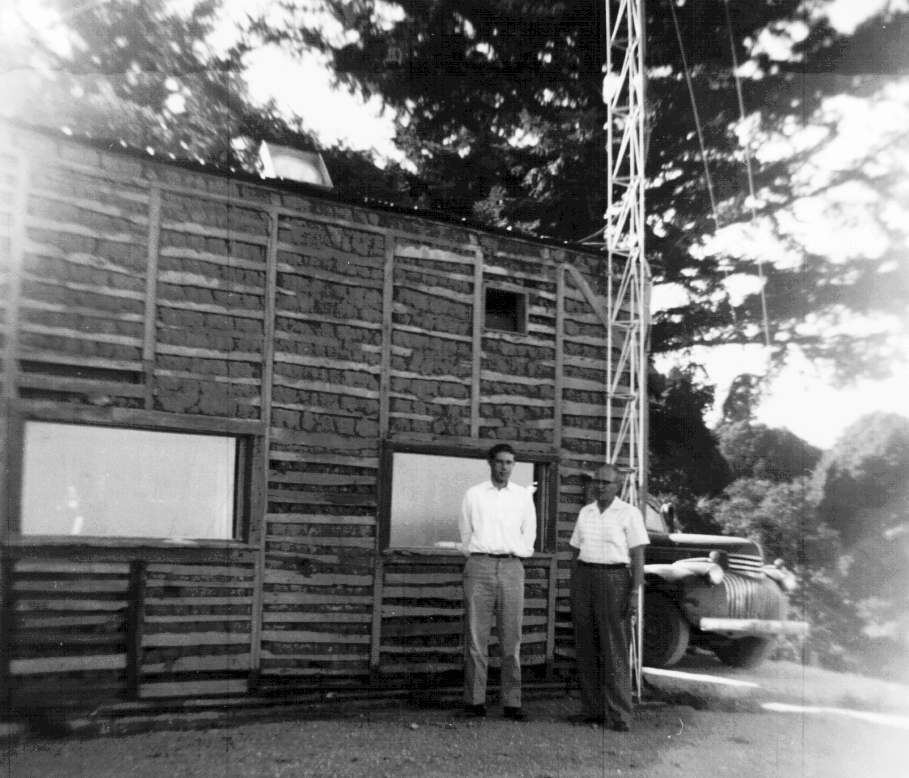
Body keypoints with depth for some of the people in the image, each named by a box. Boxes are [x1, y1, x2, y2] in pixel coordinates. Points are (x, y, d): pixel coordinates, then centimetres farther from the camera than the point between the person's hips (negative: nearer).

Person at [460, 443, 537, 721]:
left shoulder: (523, 496, 12)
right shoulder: (473, 494, 9)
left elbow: (529, 536, 17)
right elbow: (465, 534, 13)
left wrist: (512, 553, 11)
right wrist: (476, 556, 8)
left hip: (511, 566, 1)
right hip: (479, 565, -1)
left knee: (512, 638, -1)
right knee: (477, 637, -2)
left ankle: (512, 703, 3)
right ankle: (475, 701, 2)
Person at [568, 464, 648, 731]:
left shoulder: (629, 513, -2)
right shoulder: (585, 513, 13)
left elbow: (638, 555, -5)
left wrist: (635, 592, -13)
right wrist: (573, 589, 11)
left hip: (614, 579, -5)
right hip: (583, 578, 5)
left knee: (615, 649, -5)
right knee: (586, 648, 6)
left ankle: (619, 715, 1)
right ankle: (593, 709, 14)